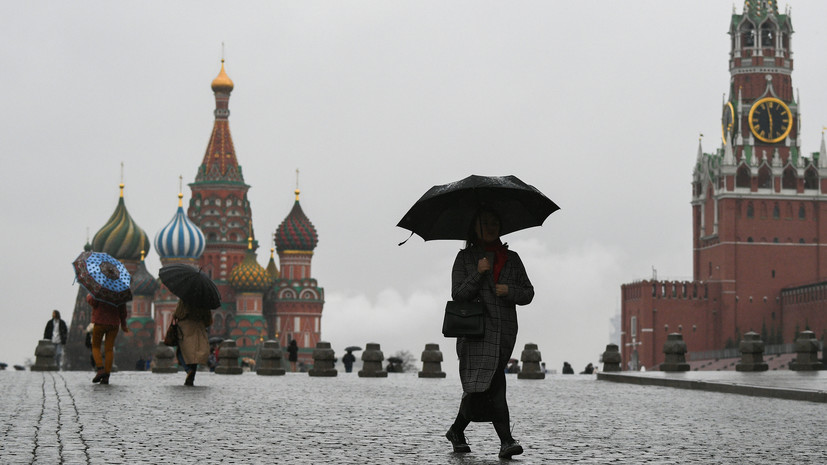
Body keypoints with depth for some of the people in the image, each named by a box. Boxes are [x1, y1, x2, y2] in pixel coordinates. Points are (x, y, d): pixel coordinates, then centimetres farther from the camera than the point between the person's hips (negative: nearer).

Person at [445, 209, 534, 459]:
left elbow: (528, 293, 14)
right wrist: (478, 274, -13)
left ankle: (457, 431, 19)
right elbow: (458, 294, -1)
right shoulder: (465, 257, 8)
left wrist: (509, 291, -5)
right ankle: (506, 441, -18)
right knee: (493, 384, -15)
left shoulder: (512, 258, 16)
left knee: (478, 386, 1)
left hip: (504, 330, 3)